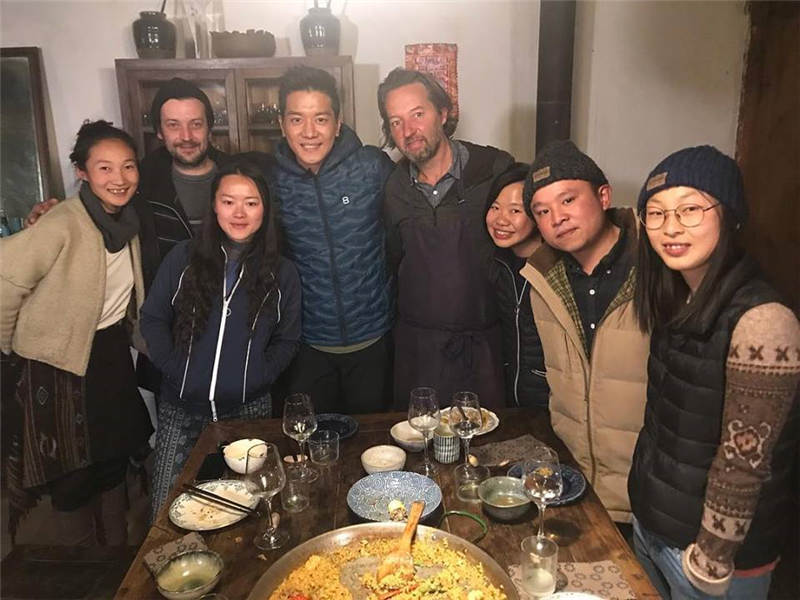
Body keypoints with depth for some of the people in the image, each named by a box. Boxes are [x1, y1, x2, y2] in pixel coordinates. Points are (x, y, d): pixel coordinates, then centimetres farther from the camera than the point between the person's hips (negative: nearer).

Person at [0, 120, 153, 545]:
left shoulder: (127, 222, 0)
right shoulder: (62, 226, -23)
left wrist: (127, 337, 10)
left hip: (113, 355, 7)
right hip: (64, 364, -6)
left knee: (115, 458, 19)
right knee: (75, 473, 9)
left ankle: (118, 553, 41)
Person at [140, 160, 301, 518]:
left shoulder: (282, 274, 1)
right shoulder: (183, 259, -1)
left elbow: (287, 340, 6)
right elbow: (153, 318, 5)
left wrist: (259, 376, -7)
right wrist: (172, 366, -7)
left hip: (248, 410, 0)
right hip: (181, 408, 0)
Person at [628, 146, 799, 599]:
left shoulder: (762, 322, -26)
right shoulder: (679, 302, -2)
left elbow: (744, 463, -22)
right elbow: (665, 425, 5)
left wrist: (712, 561, -14)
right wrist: (643, 507, 10)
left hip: (708, 546, -7)